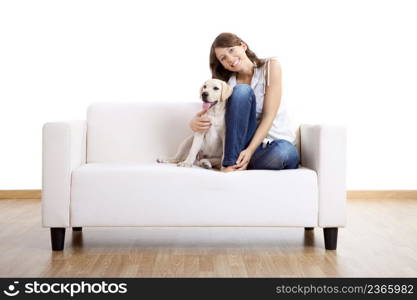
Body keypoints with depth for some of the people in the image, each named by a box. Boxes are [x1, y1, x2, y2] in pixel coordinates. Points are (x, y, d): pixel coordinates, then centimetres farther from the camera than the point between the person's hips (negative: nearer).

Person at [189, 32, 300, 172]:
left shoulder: (270, 66, -4)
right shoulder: (228, 83, 5)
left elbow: (269, 116, -12)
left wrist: (250, 150, -23)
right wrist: (194, 122, -24)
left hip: (276, 140, -2)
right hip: (243, 142, 2)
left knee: (286, 152, -41)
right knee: (242, 90, -24)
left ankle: (237, 165, -16)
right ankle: (231, 163, -26)